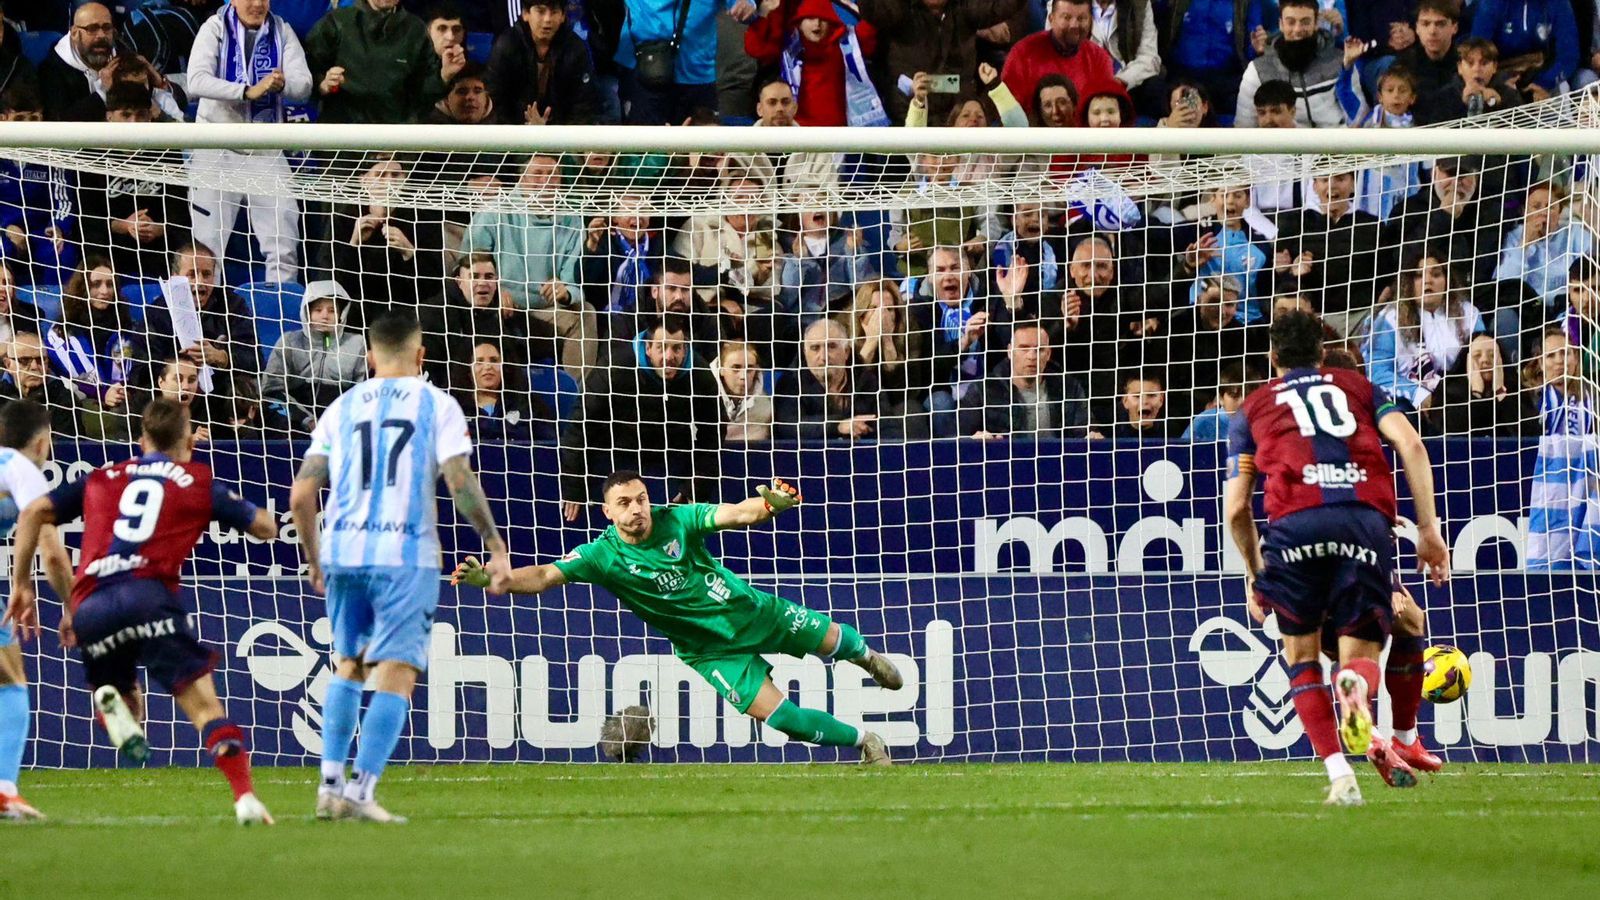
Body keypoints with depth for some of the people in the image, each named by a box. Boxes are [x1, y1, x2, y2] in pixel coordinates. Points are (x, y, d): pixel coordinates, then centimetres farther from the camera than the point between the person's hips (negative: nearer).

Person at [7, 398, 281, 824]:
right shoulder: (198, 482, 18)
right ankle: (245, 797, -23)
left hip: (90, 608, 3)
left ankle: (112, 704, -15)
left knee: (125, 705, 22)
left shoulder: (103, 478, 25)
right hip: (149, 595, -3)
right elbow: (265, 528, 25)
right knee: (204, 704, -4)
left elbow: (34, 512, 20)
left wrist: (21, 583, 23)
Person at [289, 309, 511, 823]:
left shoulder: (342, 408, 12)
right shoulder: (436, 405, 2)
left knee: (349, 665, 19)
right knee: (396, 675, -4)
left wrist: (314, 558, 21)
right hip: (406, 552, -4)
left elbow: (301, 495, 8)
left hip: (343, 550, 4)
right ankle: (361, 791, -13)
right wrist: (496, 547, -3)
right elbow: (459, 481, -10)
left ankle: (330, 784, 15)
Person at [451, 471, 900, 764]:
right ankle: (864, 741, 16)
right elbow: (545, 576, -32)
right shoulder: (604, 555, -22)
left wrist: (768, 504, -55)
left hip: (752, 611, 1)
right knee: (781, 716, -9)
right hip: (711, 649, -1)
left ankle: (867, 656, 57)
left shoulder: (676, 520, -20)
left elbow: (737, 514, -31)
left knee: (832, 640, 17)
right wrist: (489, 577, -49)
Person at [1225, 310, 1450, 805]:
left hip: (1296, 521, -1)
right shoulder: (1358, 386, 28)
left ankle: (1340, 775, -1)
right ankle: (1356, 684, -32)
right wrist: (1429, 530, 9)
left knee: (1300, 652, 17)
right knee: (1360, 652, 8)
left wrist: (1253, 573, 34)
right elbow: (1410, 444, 9)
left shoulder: (1253, 407, 26)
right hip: (1367, 518, 1)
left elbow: (1236, 509, 20)